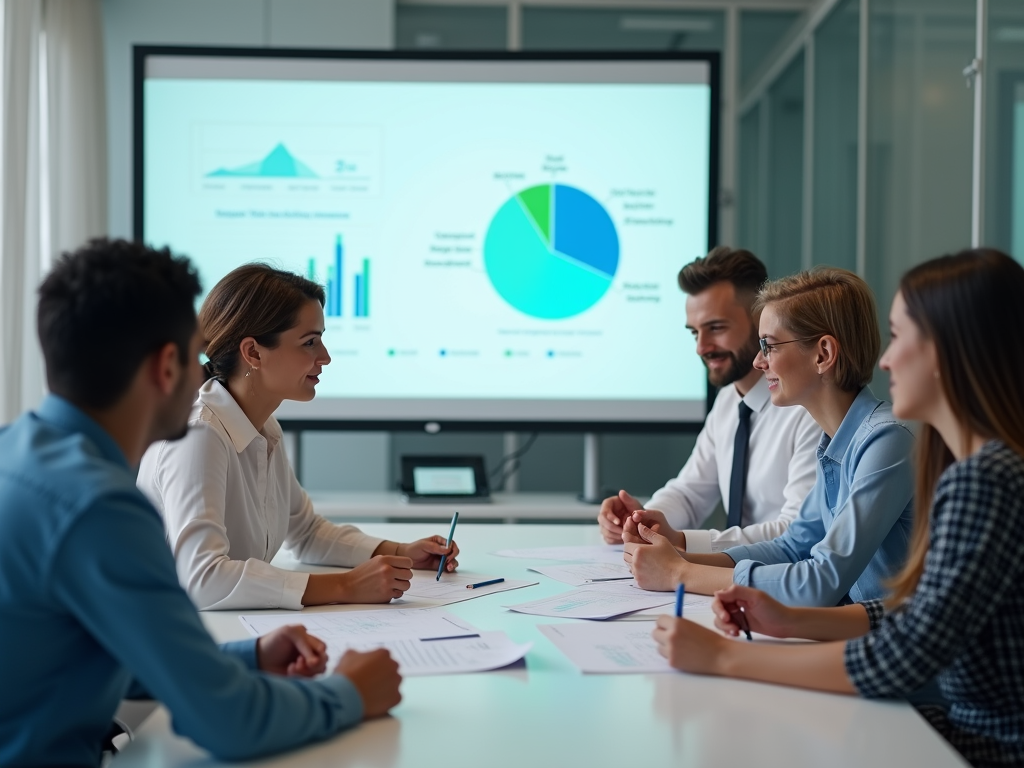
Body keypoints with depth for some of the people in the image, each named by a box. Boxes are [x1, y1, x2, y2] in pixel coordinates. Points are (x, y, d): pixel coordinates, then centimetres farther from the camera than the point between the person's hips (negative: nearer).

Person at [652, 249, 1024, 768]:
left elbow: (902, 660, -26)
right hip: (980, 726, 8)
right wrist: (791, 621, 4)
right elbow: (919, 618, 13)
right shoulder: (982, 467, 7)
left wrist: (724, 657, -19)